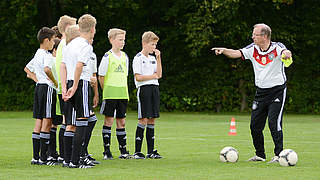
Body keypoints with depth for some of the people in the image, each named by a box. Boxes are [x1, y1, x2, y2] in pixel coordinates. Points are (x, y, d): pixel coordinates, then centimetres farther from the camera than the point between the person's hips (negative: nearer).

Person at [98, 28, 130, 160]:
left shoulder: (125, 57, 12)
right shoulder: (107, 57, -6)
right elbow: (101, 76, -4)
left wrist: (124, 92, 13)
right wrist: (106, 91, -5)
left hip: (123, 94, 5)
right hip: (110, 94, -5)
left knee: (121, 121, 8)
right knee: (109, 120, -3)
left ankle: (123, 151, 11)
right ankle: (107, 151, -1)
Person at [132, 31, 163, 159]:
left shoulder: (152, 58, 18)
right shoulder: (138, 58, -5)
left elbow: (159, 74, 9)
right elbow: (138, 77, -12)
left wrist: (158, 58, 4)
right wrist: (153, 76, -5)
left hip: (154, 88, 7)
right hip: (144, 89, -7)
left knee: (152, 120, 6)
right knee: (144, 120, -10)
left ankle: (151, 151, 9)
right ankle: (137, 152, -7)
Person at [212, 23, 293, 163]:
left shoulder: (277, 47, -12)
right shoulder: (253, 49, 1)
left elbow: (286, 52, -33)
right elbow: (237, 53, -8)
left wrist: (286, 54, -58)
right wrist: (223, 50, -27)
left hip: (277, 90, -5)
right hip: (261, 92, 5)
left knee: (274, 122, -14)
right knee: (255, 125, 5)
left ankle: (279, 154, -5)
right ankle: (260, 155, 20)